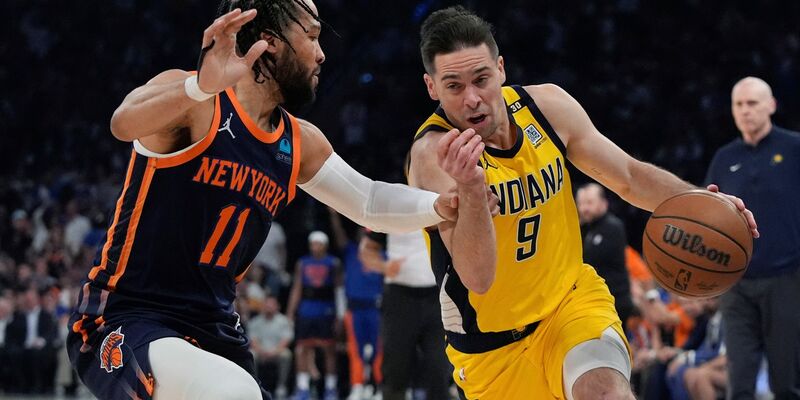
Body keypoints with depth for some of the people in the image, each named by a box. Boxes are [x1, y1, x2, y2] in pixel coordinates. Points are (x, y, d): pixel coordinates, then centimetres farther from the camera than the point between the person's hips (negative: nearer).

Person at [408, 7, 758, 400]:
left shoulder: (547, 105, -8)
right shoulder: (434, 153, -23)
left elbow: (629, 177, 6)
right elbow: (477, 277, -33)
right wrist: (469, 188, -48)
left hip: (571, 300, 2)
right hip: (492, 346, -2)